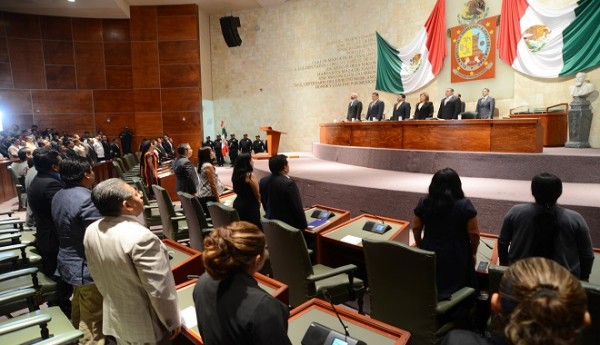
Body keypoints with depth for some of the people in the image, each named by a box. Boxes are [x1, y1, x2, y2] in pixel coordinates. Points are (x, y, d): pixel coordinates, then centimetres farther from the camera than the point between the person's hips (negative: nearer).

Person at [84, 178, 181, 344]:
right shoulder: (140, 237, -31)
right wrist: (173, 322, -11)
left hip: (115, 320, 7)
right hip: (147, 326, -7)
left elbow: (98, 277, 8)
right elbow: (159, 290, -25)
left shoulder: (91, 232, -6)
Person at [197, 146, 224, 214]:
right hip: (209, 196, -9)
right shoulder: (208, 166, -16)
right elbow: (213, 184, -17)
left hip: (202, 195, 9)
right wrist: (217, 199, -13)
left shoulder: (201, 165, 11)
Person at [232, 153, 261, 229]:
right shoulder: (250, 175, -15)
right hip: (250, 205, -8)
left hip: (237, 203, 8)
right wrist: (259, 202, 8)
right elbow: (257, 194, -9)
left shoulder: (235, 174, 6)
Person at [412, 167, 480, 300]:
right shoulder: (465, 205, -13)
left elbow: (416, 229, 3)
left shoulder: (423, 203, -6)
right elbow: (474, 234, -7)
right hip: (456, 258, -2)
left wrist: (420, 247, 18)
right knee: (457, 286, 17)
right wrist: (473, 253, 10)